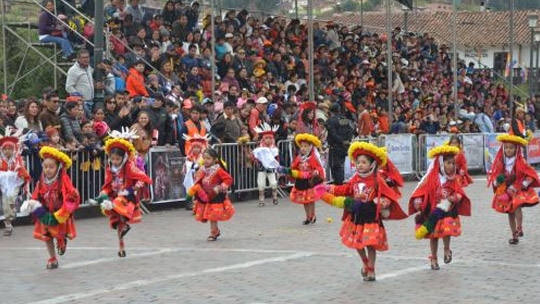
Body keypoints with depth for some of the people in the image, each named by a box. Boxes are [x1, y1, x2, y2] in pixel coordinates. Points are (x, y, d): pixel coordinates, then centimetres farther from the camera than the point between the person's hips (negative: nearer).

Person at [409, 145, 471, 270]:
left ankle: (447, 250, 17)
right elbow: (421, 190, -8)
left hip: (448, 211, 1)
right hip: (432, 211, -1)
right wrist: (417, 201, -22)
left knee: (447, 231, -15)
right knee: (434, 235, 8)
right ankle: (434, 259, 24)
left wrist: (456, 197, -20)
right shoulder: (432, 178, -8)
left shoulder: (453, 179, 0)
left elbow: (459, 192, 1)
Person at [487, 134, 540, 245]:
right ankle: (514, 236, 15)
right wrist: (496, 181, -9)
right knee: (510, 212, 6)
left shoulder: (521, 162, -9)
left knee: (517, 206, -28)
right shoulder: (500, 162, -1)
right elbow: (492, 174, 10)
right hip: (505, 191, 4)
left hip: (519, 191, -4)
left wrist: (524, 184, -13)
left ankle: (519, 228, -15)